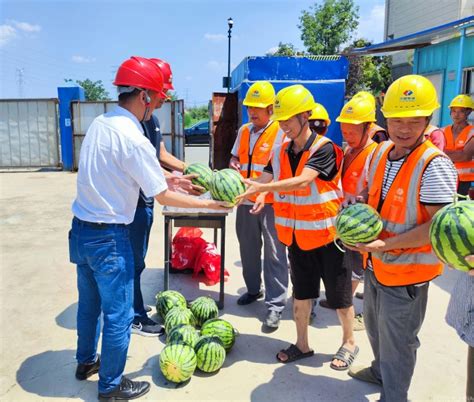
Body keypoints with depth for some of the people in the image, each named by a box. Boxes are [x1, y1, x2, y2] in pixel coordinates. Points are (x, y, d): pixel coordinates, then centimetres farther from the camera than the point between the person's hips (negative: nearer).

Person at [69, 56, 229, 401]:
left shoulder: (99, 124, 3)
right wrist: (208, 203, -5)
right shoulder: (133, 139, -21)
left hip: (80, 229, 9)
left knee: (89, 302, 25)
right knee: (118, 314, 8)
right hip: (109, 237, -9)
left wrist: (165, 176, 16)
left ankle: (86, 362, 45)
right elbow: (163, 197, -16)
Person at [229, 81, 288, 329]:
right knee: (248, 249, 18)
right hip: (245, 200, 7)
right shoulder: (244, 131, 12)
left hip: (271, 202, -7)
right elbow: (235, 157, 24)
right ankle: (253, 289, 37)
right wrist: (233, 164, 0)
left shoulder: (281, 132, -9)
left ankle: (275, 305, 7)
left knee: (274, 254, -1)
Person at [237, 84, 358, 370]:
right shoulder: (282, 151, 3)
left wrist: (261, 187, -41)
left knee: (339, 294, 10)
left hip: (327, 234, -6)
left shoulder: (324, 148, -18)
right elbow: (264, 180, -6)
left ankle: (349, 343, 32)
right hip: (297, 236, 6)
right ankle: (302, 345, 34)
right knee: (301, 293, 17)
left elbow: (302, 181, -33)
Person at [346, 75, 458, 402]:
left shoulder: (435, 165, -23)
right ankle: (381, 371, 54)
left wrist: (385, 244, -27)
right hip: (375, 262, 8)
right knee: (375, 325, 27)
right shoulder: (381, 151, -1)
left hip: (407, 268, -8)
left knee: (396, 339, 9)